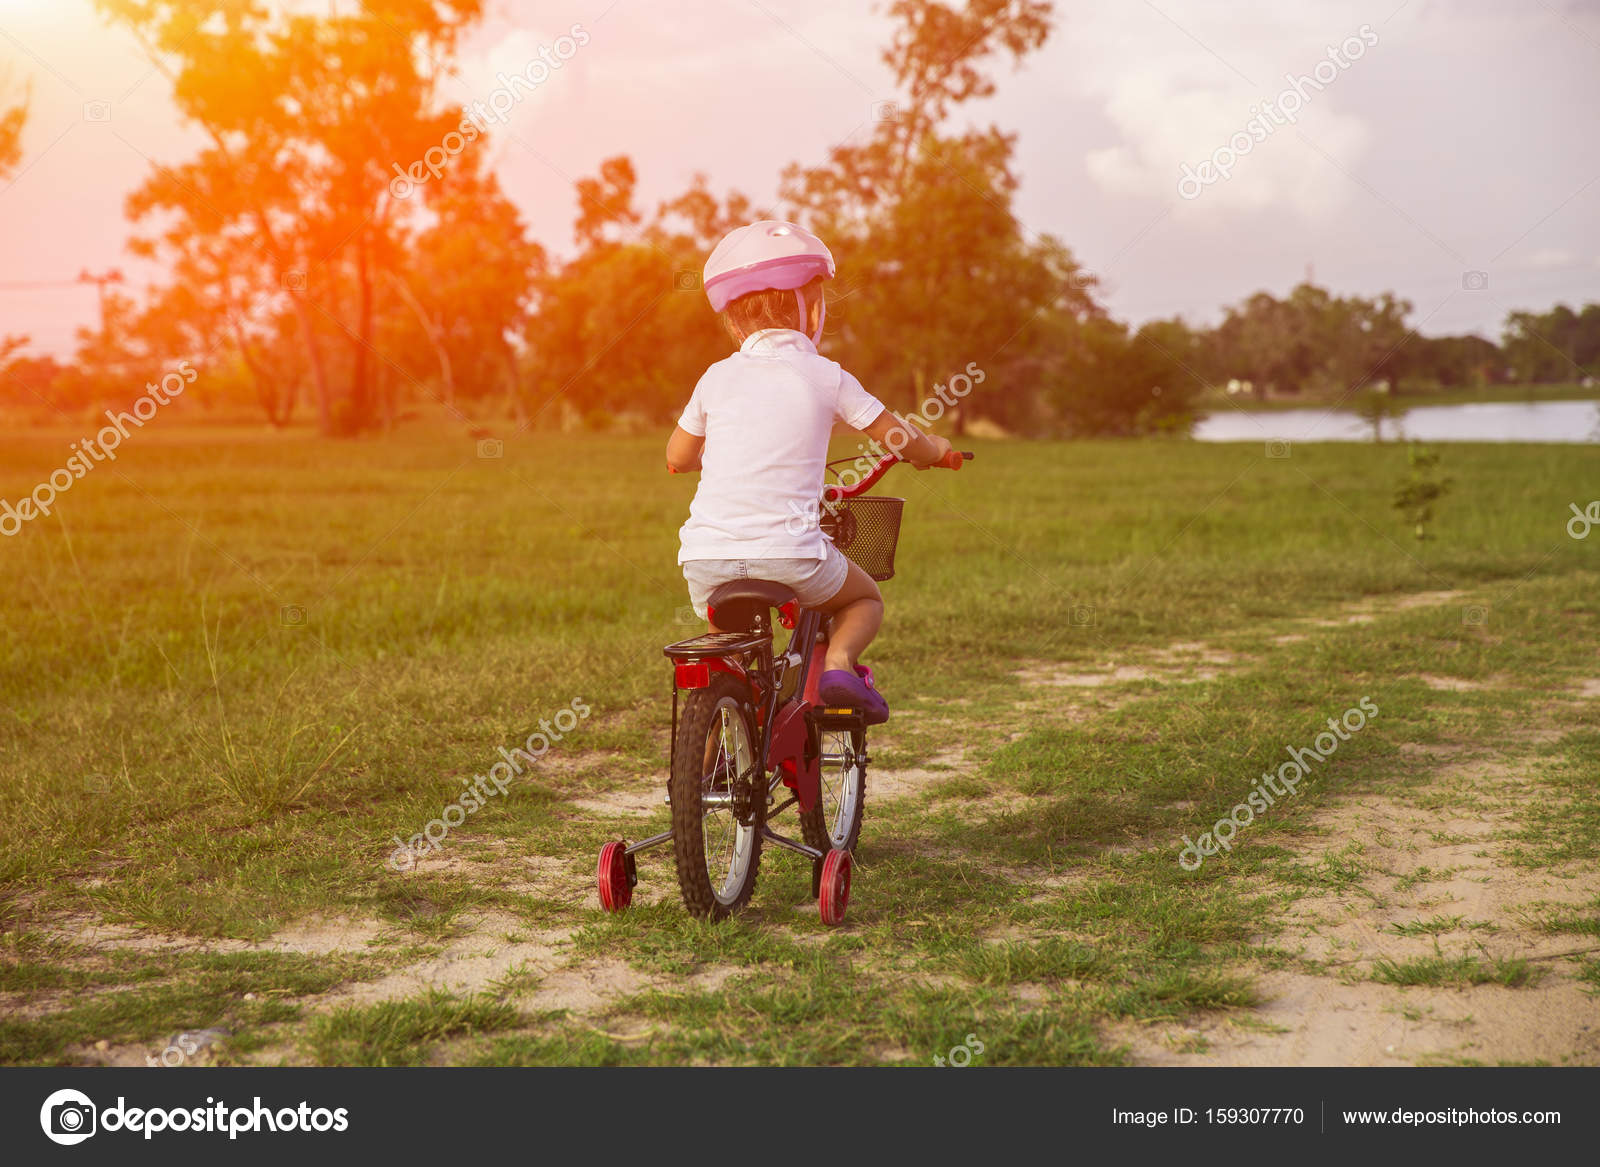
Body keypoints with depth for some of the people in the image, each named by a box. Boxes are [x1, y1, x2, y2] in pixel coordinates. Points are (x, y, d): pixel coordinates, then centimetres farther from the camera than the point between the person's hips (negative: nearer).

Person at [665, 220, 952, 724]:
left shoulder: (717, 378, 11)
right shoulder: (825, 376, 4)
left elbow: (677, 458, 23)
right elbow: (900, 438, 12)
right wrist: (934, 449, 35)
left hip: (707, 556, 3)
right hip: (788, 551, -3)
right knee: (865, 597, 24)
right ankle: (839, 661, -2)